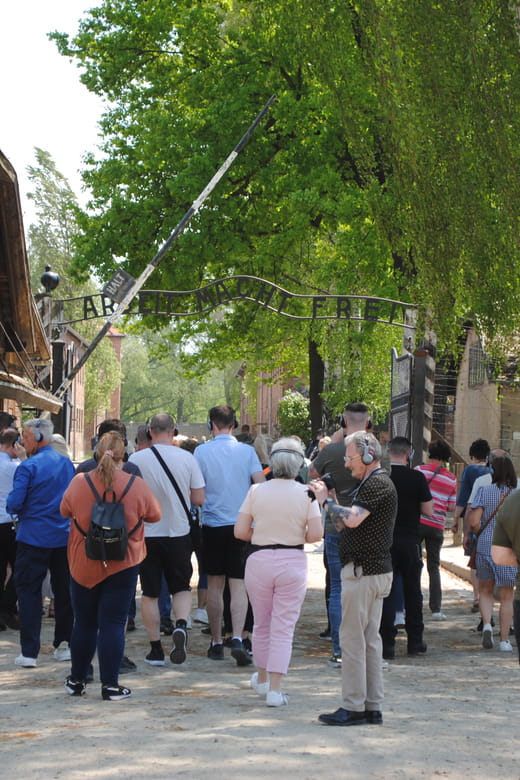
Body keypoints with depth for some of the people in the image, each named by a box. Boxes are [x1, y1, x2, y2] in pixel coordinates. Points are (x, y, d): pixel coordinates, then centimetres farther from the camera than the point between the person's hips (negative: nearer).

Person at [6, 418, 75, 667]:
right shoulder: (66, 463, 7)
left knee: (28, 591, 0)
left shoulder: (28, 467, -13)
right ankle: (64, 644, 18)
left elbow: (14, 503, -16)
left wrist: (12, 509, 5)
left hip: (33, 538, -5)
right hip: (64, 537, 5)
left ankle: (29, 652, -4)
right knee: (63, 590, 13)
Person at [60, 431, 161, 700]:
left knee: (84, 623, 14)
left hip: (84, 564, 1)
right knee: (113, 624, 2)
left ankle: (77, 680, 24)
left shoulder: (79, 482, -9)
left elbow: (65, 510, 7)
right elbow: (154, 515, 2)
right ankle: (110, 685, 0)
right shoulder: (137, 486, -11)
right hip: (123, 565, -1)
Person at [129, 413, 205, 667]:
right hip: (179, 532, 1)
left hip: (147, 533, -1)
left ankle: (155, 649, 11)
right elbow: (198, 499, -3)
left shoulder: (136, 459, -9)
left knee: (150, 593, 10)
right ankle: (181, 624, -13)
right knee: (181, 587, 15)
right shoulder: (187, 458, -6)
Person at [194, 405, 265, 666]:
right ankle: (237, 638, -18)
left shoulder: (202, 452, -5)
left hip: (213, 524, 0)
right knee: (238, 586, -1)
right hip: (242, 525, 0)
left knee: (215, 585, 11)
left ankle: (217, 642, 16)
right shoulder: (247, 451, -2)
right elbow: (261, 484, -5)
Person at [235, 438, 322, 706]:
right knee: (283, 628, 3)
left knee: (262, 625, 18)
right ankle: (275, 689, -2)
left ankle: (262, 679, 35)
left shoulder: (256, 491, -4)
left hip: (259, 560, 1)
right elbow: (315, 534, -10)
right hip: (293, 562, -1)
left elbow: (240, 531, -5)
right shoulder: (306, 494, -6)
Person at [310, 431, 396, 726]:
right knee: (370, 639, 11)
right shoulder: (374, 483, 19)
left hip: (363, 571, -11)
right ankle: (372, 707, 13)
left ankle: (353, 707, -5)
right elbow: (348, 524, 20)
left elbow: (352, 519, -27)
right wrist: (328, 497, 9)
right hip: (376, 570, 11)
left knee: (352, 638, -7)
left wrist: (327, 499, -12)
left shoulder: (377, 484, -14)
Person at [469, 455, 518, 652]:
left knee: (485, 590, 19)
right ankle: (504, 640, 9)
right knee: (506, 596, 9)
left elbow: (474, 523, -9)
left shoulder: (484, 491, -5)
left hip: (485, 546, 1)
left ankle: (486, 624, -5)